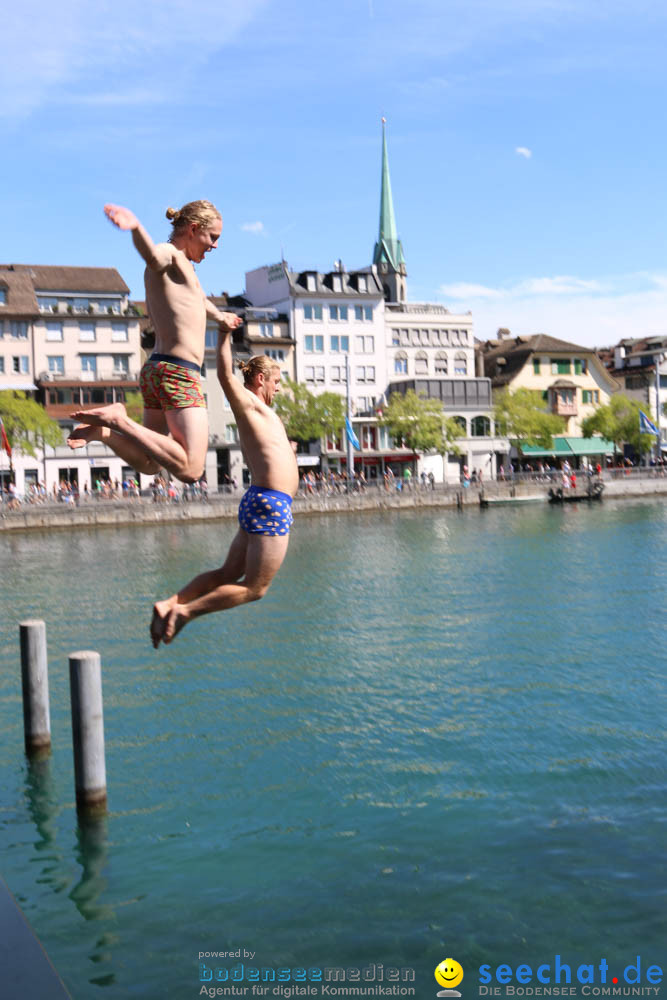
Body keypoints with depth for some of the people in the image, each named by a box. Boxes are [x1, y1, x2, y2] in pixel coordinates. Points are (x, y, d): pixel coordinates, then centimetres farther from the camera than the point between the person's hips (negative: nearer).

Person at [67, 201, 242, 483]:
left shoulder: (179, 265, 23)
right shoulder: (167, 255, -7)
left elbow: (195, 294, 47)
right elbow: (150, 252, -34)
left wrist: (218, 316, 67)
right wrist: (135, 227, -59)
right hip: (179, 373, -10)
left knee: (148, 465, 18)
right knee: (190, 470, -20)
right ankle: (118, 421, -19)